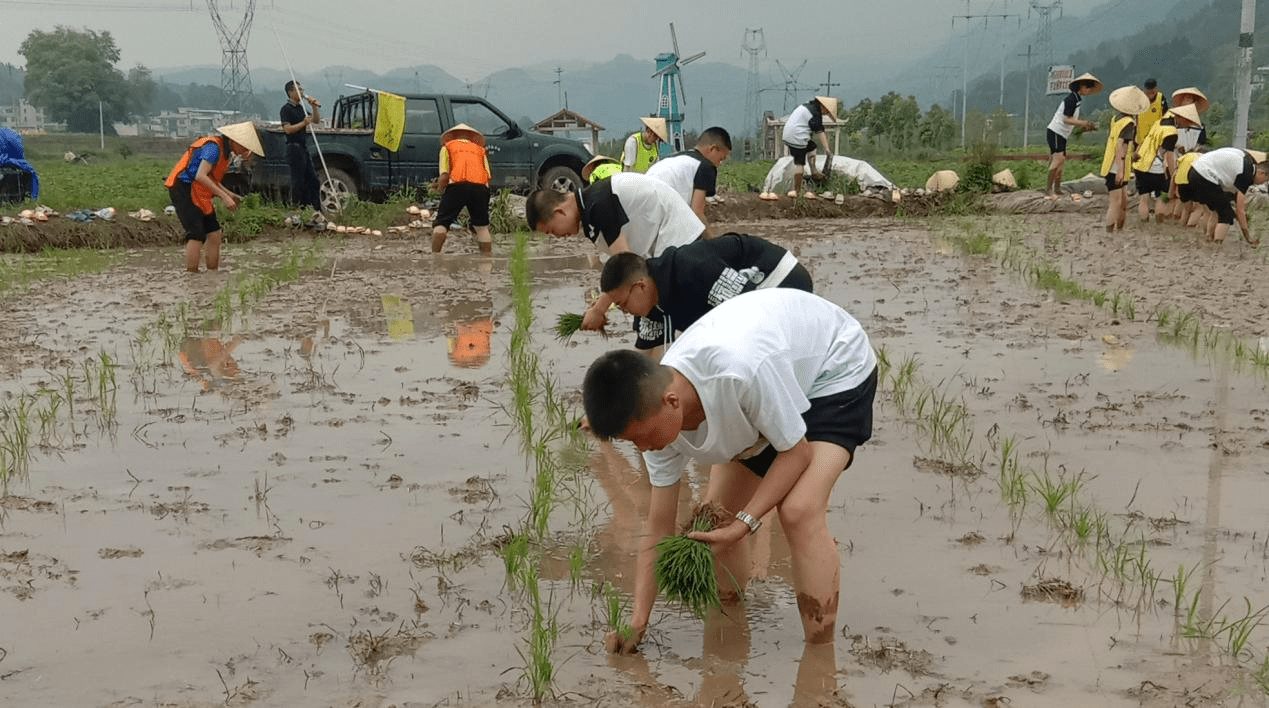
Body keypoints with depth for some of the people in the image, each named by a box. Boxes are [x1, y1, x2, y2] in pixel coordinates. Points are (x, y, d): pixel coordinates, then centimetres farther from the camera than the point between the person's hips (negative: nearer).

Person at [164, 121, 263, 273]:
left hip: (198, 195, 10)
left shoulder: (224, 150, 14)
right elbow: (200, 176, -27)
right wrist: (224, 196, -27)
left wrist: (228, 194, 9)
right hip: (184, 189, -10)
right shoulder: (213, 147, -17)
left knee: (214, 234, 6)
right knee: (196, 235, -16)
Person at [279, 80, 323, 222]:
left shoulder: (301, 108, 19)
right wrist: (303, 123, -23)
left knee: (312, 180, 8)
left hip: (304, 148, 9)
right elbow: (288, 129, -18)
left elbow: (317, 121, 20)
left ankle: (317, 211, 12)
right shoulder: (286, 109, -7)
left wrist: (315, 107, 7)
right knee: (298, 181, -10)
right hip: (294, 148, -9)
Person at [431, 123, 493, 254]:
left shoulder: (447, 146, 22)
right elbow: (488, 176, 18)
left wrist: (440, 189, 25)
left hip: (457, 185, -3)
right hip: (480, 186, 3)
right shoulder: (480, 149, 31)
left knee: (441, 223, 3)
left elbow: (444, 176, 7)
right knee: (482, 227, 12)